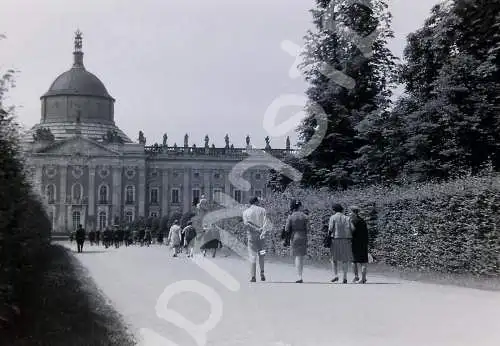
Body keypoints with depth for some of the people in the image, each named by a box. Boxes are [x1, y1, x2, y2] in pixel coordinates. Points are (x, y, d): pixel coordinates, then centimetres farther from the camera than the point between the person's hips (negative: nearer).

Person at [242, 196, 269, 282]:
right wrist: (263, 232, -16)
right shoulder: (262, 210, 5)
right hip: (261, 236, 1)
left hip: (251, 236, 0)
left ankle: (253, 277, -2)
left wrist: (257, 229, -8)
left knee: (252, 256, 2)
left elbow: (246, 223, -9)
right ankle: (262, 273, 7)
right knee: (261, 255, 16)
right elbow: (266, 222, -8)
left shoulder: (246, 212, 5)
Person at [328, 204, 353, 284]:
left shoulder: (333, 218, -2)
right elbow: (351, 229, -1)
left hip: (335, 240, -2)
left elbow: (330, 229, -11)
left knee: (334, 258, 12)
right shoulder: (347, 218, 8)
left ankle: (335, 275, 0)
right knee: (345, 259, 8)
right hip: (346, 240, 3)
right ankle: (345, 277, 4)